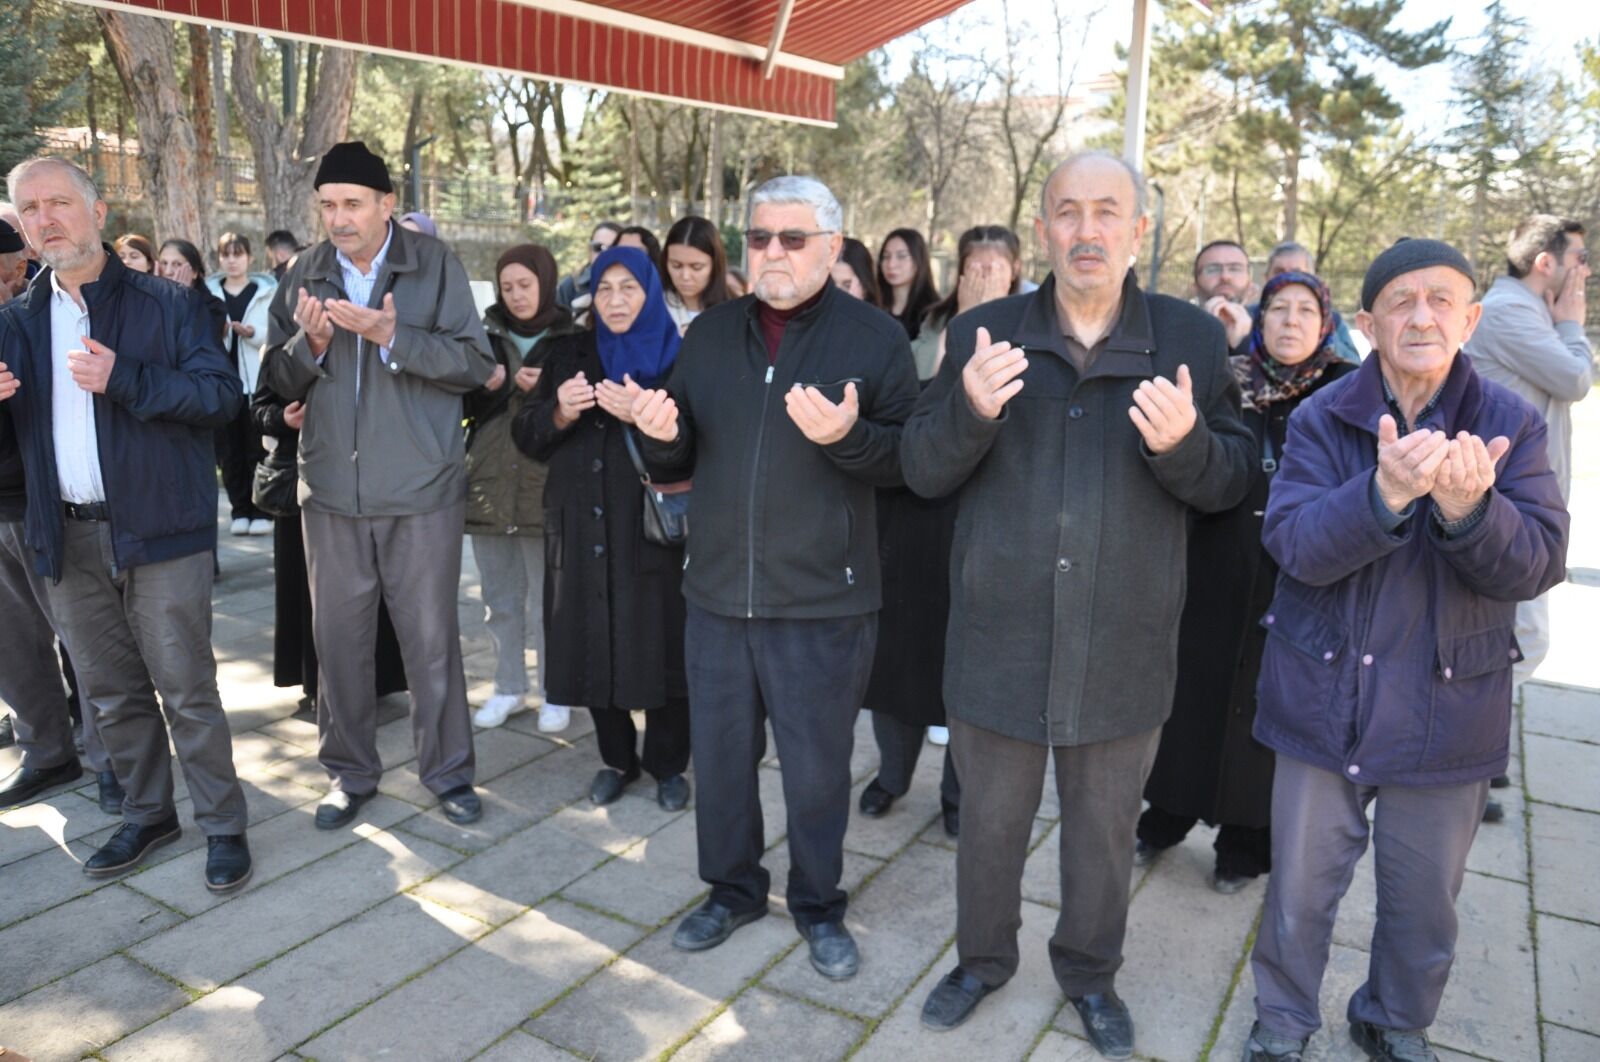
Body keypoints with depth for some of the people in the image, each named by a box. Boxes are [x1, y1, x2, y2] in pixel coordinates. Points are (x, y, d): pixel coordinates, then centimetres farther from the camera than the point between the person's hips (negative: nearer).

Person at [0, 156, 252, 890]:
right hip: (68, 538, 5)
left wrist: (124, 379, -21)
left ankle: (222, 827, 13)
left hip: (158, 529, -5)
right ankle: (147, 814, 31)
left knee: (186, 689, 0)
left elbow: (221, 395, -10)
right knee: (110, 694, 14)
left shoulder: (168, 305, -2)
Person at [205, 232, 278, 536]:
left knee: (257, 450, -3)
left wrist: (252, 332, -21)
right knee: (230, 451, 4)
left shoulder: (266, 291, 7)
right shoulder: (209, 293, 12)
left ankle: (261, 511, 4)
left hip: (257, 381, -2)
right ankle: (240, 511, 11)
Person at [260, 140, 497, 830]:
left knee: (431, 639, 5)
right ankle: (349, 771, 28)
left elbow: (476, 364, -11)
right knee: (338, 638, 11)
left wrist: (393, 336, -22)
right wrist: (310, 344, -11)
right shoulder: (305, 275, 7)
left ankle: (447, 771, 22)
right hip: (332, 489, 4)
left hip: (422, 489, -3)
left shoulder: (434, 265, -3)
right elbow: (276, 379, 9)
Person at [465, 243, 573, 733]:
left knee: (548, 598, 1)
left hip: (546, 485, -4)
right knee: (499, 598, 12)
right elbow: (463, 408, 8)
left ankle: (555, 694, 15)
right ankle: (509, 687, 25)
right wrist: (485, 386, -11)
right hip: (488, 483, 4)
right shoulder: (486, 336, 9)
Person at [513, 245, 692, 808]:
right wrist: (560, 414, -12)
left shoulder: (679, 356, 0)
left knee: (659, 646, -1)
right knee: (595, 645, 6)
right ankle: (617, 758, 25)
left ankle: (668, 763, 19)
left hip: (654, 525, -3)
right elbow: (527, 438, 8)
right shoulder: (568, 354, 12)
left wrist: (646, 416, -23)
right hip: (583, 527, 3)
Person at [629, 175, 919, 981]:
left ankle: (818, 906, 33)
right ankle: (732, 890, 38)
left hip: (823, 601, -4)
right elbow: (677, 463, 12)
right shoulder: (709, 334, 10)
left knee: (817, 766, 10)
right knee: (720, 755, 16)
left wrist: (847, 435, -27)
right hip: (717, 591, 4)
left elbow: (911, 458, -9)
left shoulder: (875, 337, -3)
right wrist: (661, 435, -10)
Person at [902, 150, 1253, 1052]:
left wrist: (1184, 444, -23)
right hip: (1000, 635, 1)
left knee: (1105, 827, 19)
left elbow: (1233, 481, 0)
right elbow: (924, 471, -2)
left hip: (1124, 646, 0)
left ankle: (1091, 972, 44)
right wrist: (971, 410, -22)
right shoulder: (982, 334, -1)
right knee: (990, 819, 18)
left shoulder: (1193, 340, -2)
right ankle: (983, 958, 43)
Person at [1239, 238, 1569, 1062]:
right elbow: (1294, 544, -19)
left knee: (1424, 900, 17)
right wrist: (1385, 493, -36)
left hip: (1447, 708, 1)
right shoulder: (1322, 420, -6)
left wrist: (1468, 509, -33)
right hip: (1325, 696, -1)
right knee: (1300, 889, 12)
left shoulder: (1510, 424, -3)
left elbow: (1538, 562, -13)